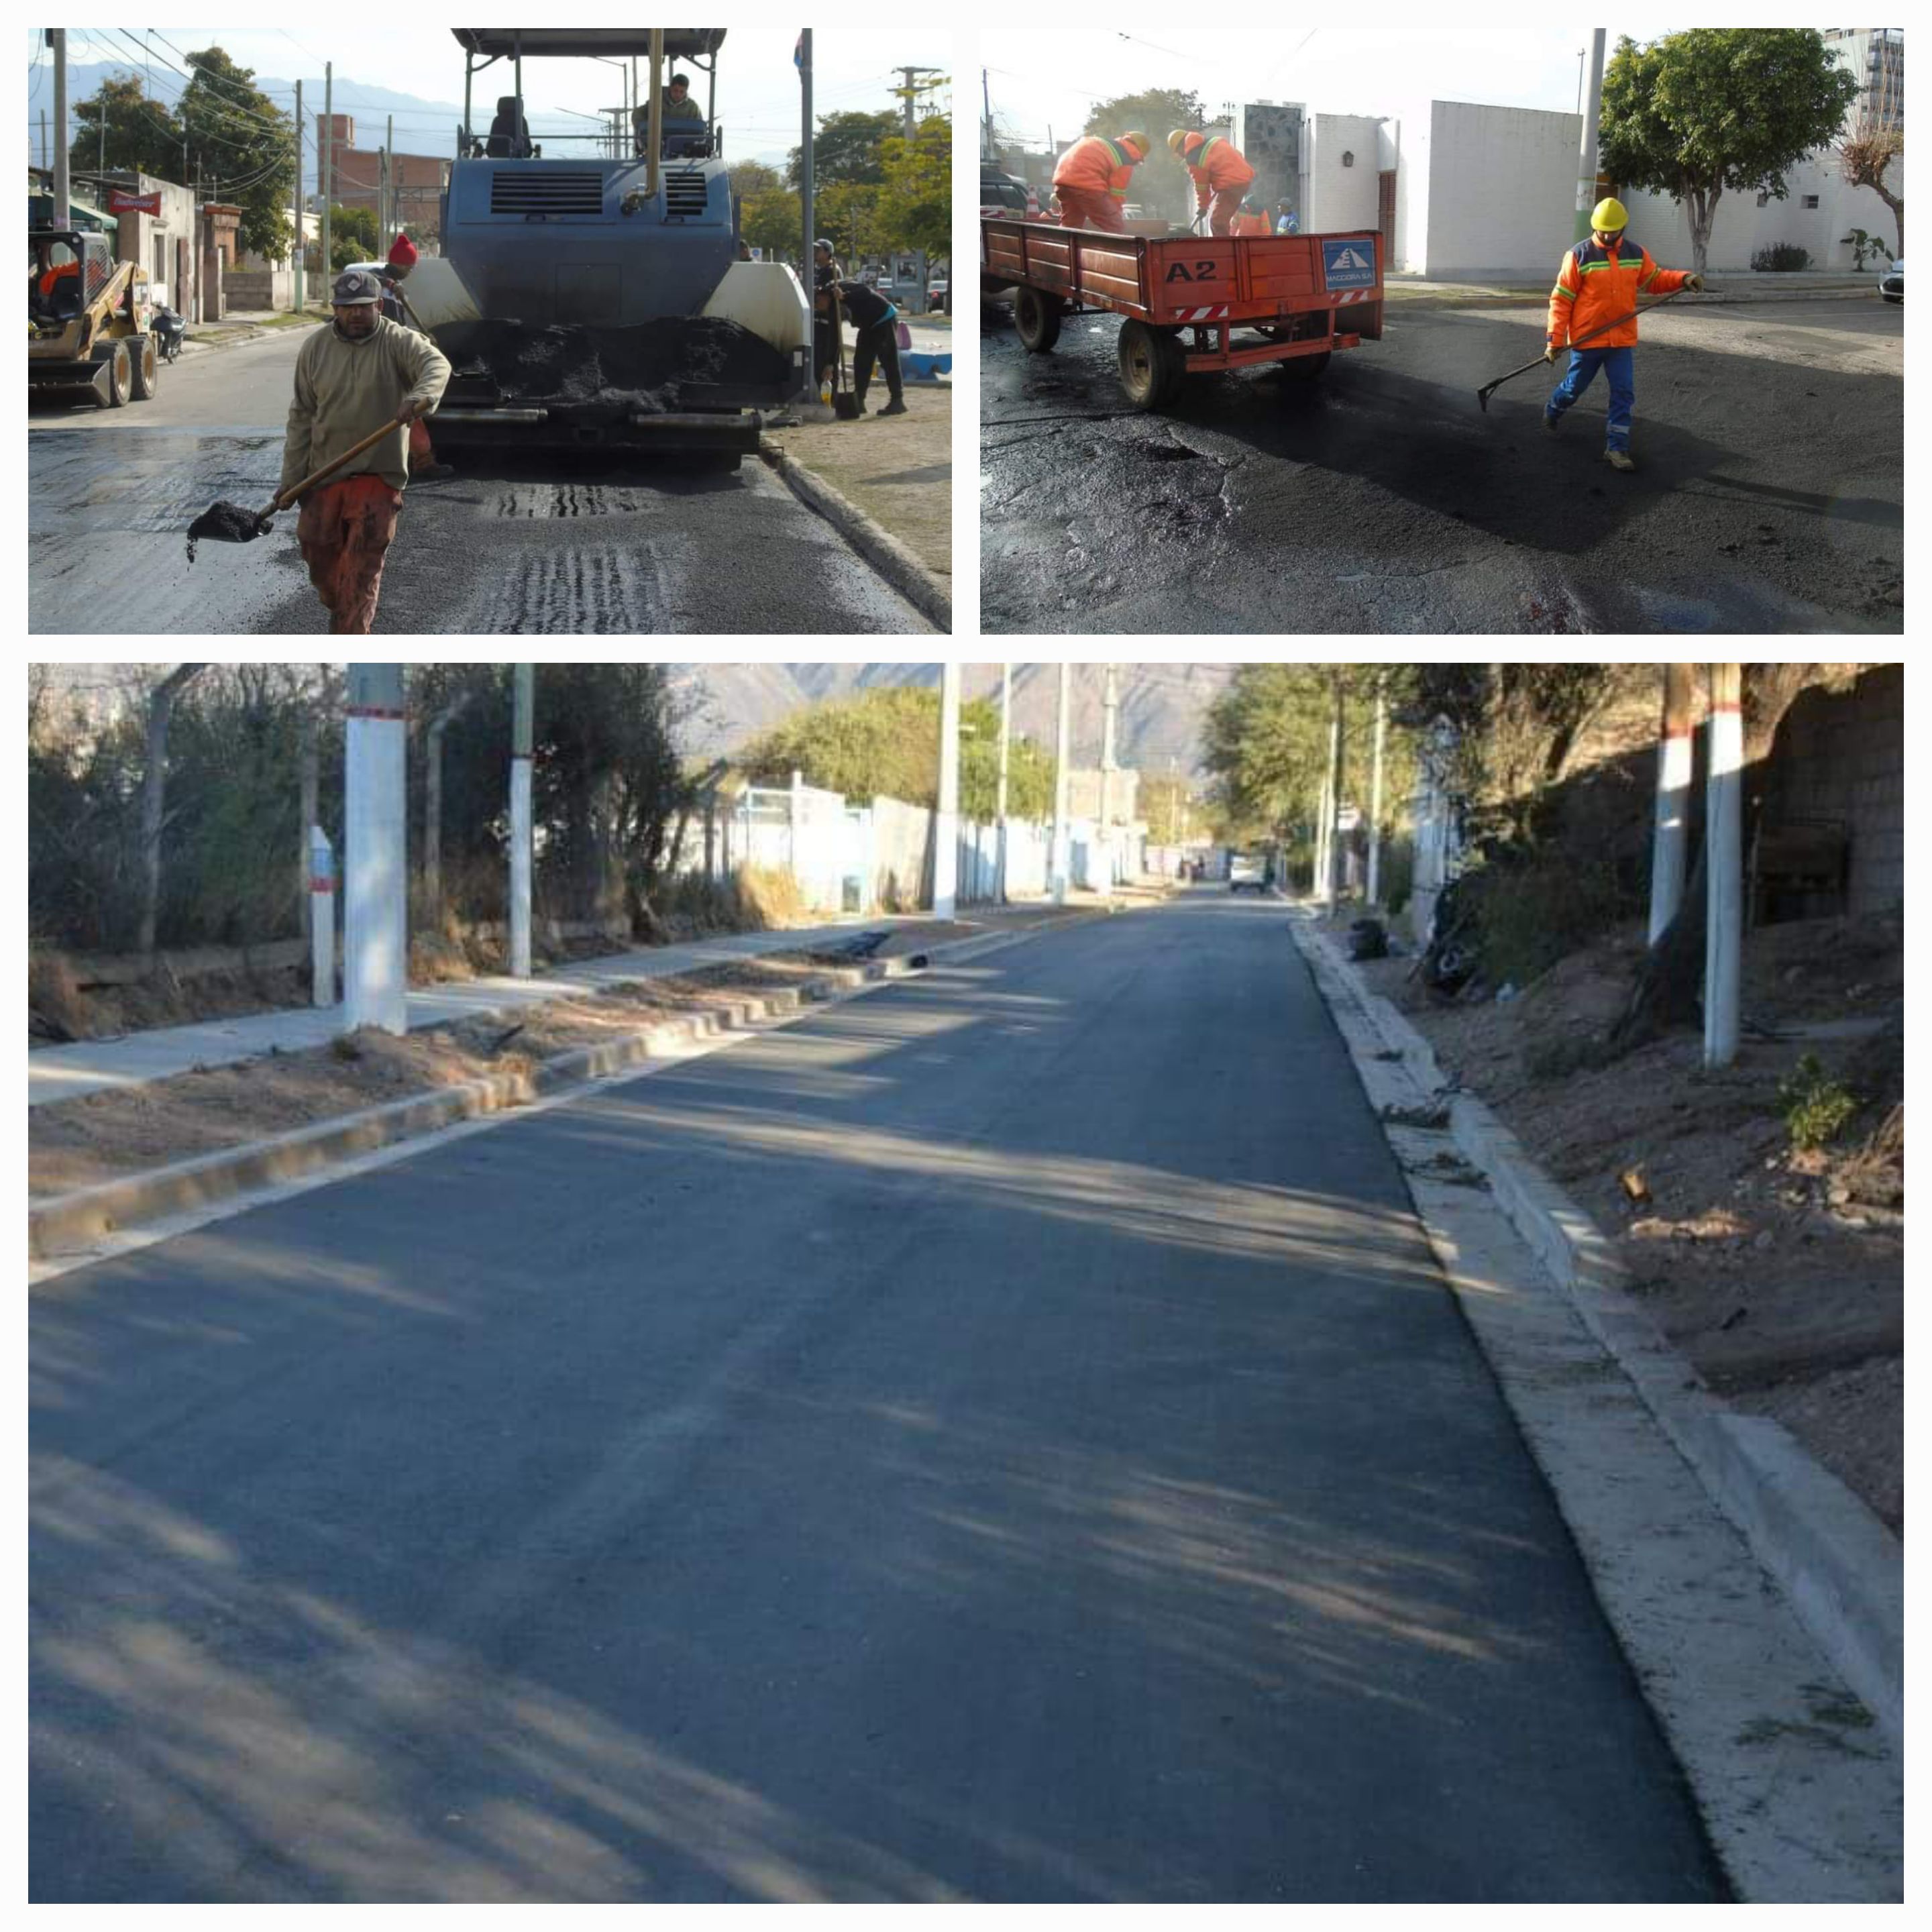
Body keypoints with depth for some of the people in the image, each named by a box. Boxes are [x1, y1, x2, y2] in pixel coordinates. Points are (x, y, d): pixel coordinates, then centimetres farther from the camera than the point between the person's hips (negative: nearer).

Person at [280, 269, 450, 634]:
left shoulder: (398, 342, -7)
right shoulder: (315, 347, 4)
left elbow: (437, 364, -27)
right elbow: (301, 416, 7)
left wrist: (421, 396, -50)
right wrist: (291, 478, 5)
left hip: (378, 474, -4)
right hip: (324, 472, 4)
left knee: (363, 565, -7)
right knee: (318, 554, 11)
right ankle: (339, 610, 40)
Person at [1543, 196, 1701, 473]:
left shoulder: (1637, 254, 1)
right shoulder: (1579, 256, -12)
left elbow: (1653, 280, 15)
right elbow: (1561, 299, -10)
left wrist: (1683, 279, -4)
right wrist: (1555, 340, -14)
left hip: (1622, 340, 3)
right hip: (1587, 338, -3)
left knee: (1624, 393, -3)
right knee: (1574, 387, 13)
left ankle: (1617, 447, 2)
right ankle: (1552, 410, 45)